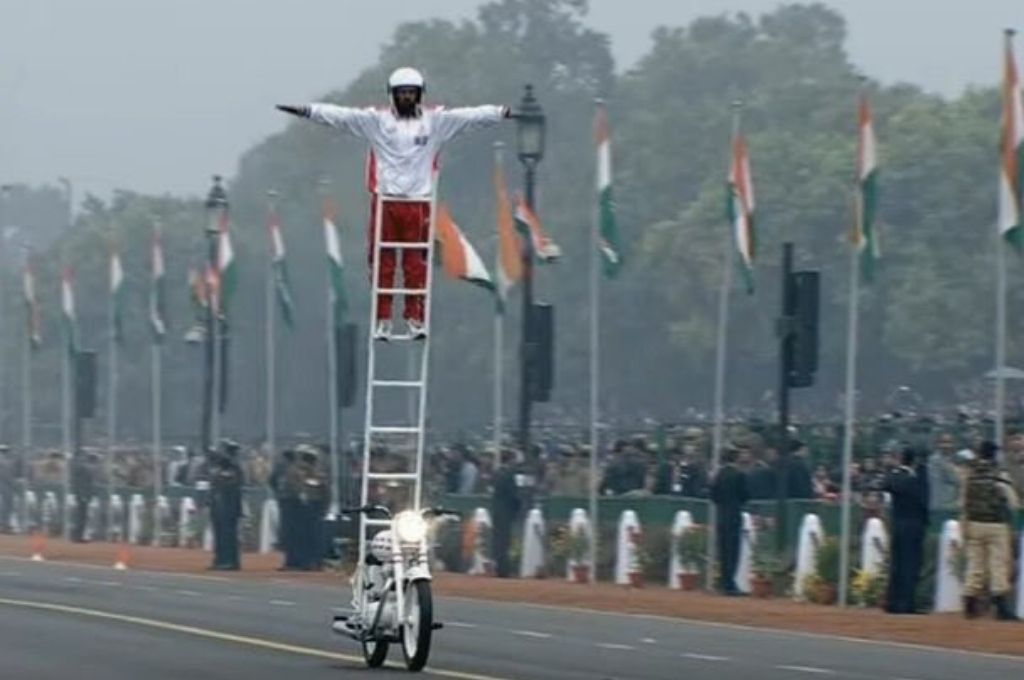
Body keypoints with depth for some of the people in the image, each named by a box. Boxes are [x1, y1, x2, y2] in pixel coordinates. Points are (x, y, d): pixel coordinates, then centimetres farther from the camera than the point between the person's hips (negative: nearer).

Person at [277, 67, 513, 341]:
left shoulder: (435, 120, 7)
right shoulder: (376, 120, 4)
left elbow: (469, 116, 3)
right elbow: (342, 115, -2)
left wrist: (500, 113, -6)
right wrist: (308, 111, -10)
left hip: (419, 203, 0)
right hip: (385, 202, 0)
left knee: (417, 264, 0)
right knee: (382, 263, 2)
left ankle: (415, 319, 6)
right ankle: (382, 320, 7)